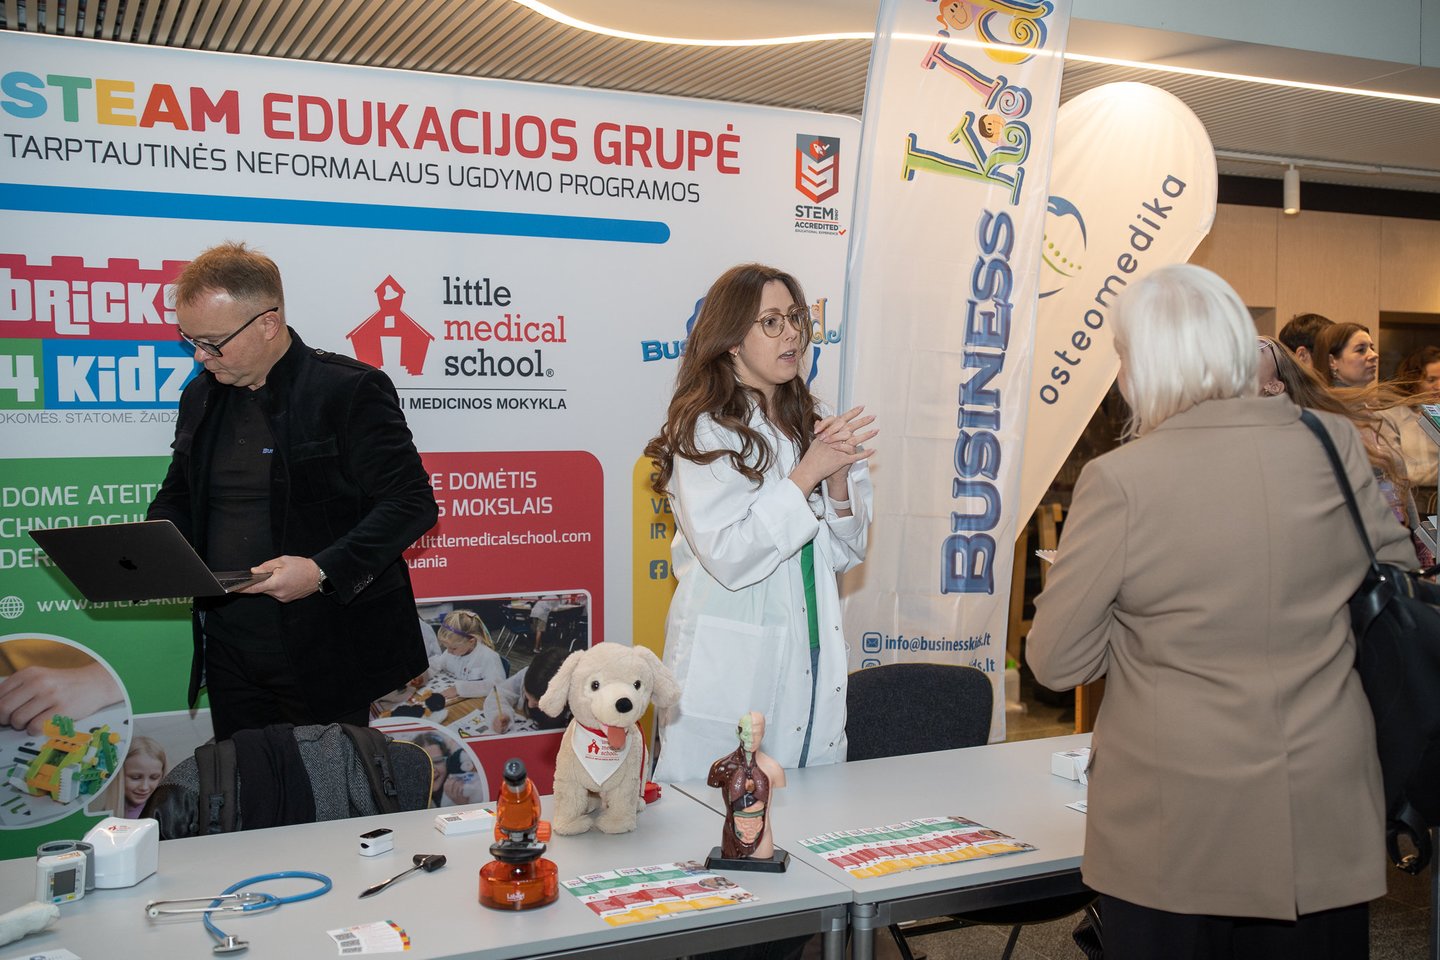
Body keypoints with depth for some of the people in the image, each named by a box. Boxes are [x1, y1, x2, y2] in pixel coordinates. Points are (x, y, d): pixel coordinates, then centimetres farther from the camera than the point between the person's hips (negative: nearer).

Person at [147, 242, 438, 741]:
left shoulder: (351, 390, -11)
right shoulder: (200, 396, 10)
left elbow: (412, 502, -14)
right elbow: (178, 496, 23)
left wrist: (323, 571, -25)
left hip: (323, 652, -6)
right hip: (228, 648, 6)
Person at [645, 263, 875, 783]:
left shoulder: (809, 425, 11)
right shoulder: (704, 433, -9)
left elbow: (844, 554, 11)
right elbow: (730, 558, -19)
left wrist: (839, 479, -6)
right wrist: (806, 474, -17)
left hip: (813, 668, 6)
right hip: (732, 676, -6)